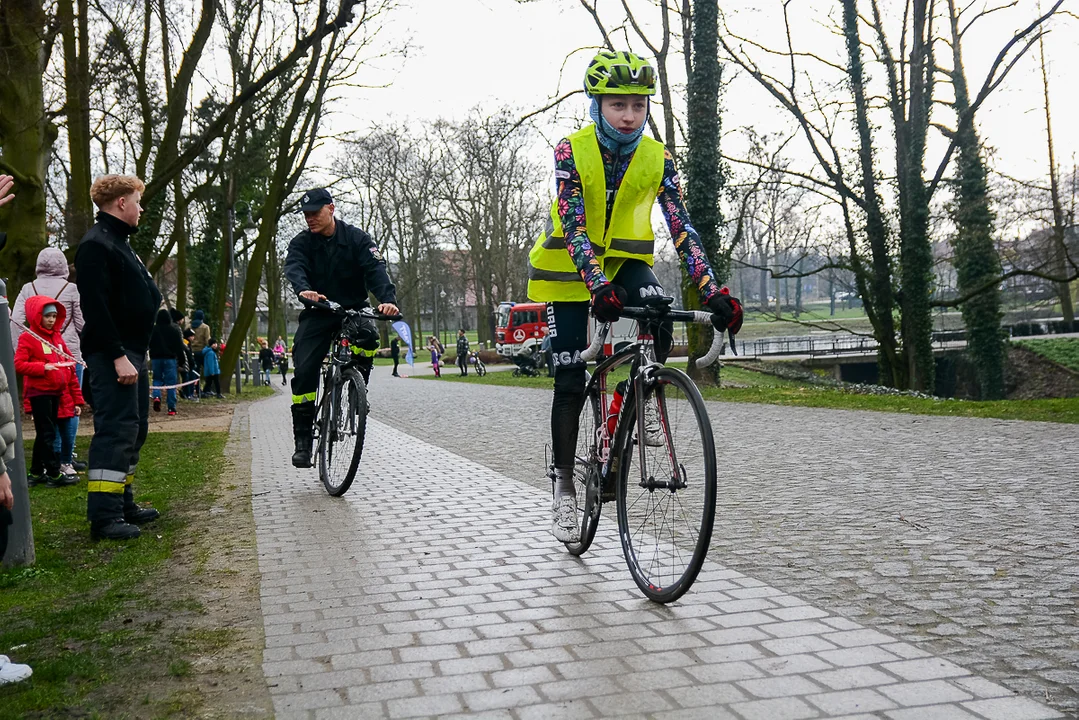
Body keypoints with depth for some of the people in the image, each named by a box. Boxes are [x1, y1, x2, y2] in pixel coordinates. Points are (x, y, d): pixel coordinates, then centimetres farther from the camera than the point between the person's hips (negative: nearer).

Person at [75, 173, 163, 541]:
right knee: (116, 430, -12)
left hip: (132, 352, 11)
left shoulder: (119, 243, 21)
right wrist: (117, 356, -25)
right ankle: (104, 517, -10)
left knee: (134, 428, 14)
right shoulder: (96, 246, -12)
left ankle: (123, 504, 23)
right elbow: (96, 307, -21)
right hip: (112, 355, -11)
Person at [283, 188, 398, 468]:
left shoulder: (357, 239, -5)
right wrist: (303, 289, -47)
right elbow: (294, 268, -22)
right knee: (304, 371, -13)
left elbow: (376, 269, -19)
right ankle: (303, 439, -3)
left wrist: (388, 299, -40)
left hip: (353, 308, -1)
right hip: (317, 312, 1)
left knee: (367, 335, -35)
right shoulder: (301, 243, -1)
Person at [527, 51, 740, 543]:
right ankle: (564, 484, 10)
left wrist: (711, 291, -29)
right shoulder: (571, 151, -19)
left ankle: (646, 400, -5)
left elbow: (682, 228, -17)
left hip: (625, 258, 2)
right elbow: (574, 227, -29)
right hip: (570, 265, -2)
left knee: (658, 317, -32)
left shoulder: (657, 158, -12)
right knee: (570, 379, -3)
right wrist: (598, 286, -44)